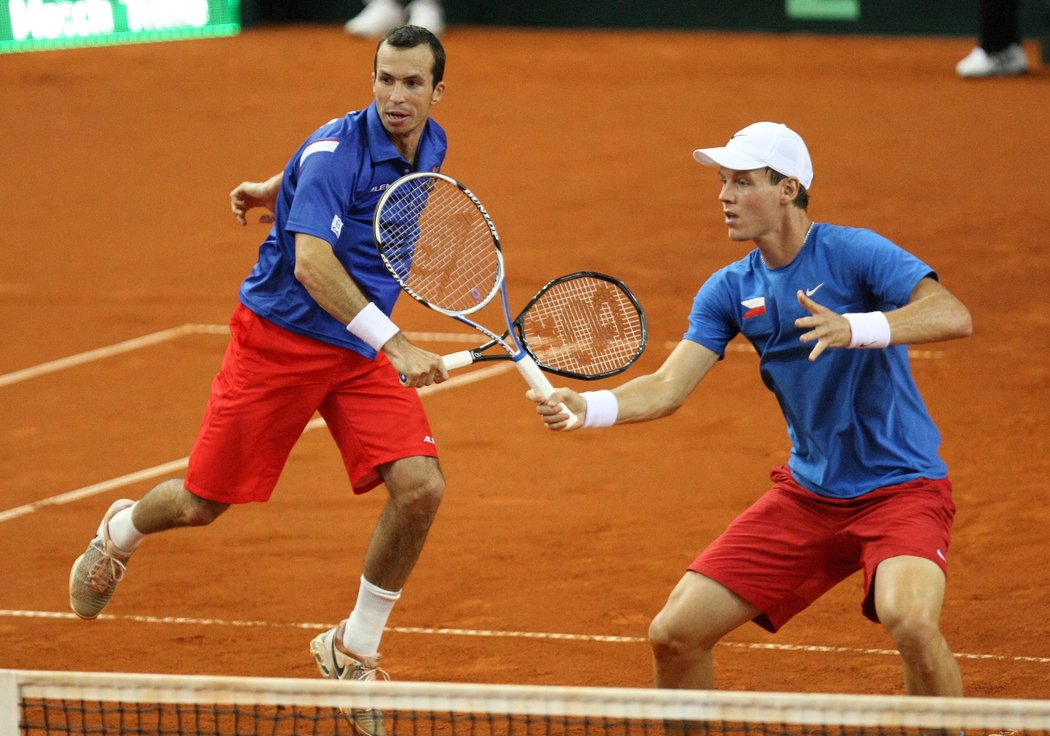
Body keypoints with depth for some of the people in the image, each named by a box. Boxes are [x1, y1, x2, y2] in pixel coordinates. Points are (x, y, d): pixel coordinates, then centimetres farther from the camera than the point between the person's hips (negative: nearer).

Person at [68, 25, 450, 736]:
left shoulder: (432, 147, 1)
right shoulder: (337, 149, -22)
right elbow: (311, 263, -33)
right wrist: (395, 344, -41)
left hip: (362, 353, 5)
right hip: (280, 339, -5)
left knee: (420, 488, -15)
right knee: (202, 504, 5)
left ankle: (355, 649, 4)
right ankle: (121, 532, 43)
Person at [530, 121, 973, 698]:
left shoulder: (852, 253, -14)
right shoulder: (731, 289, 3)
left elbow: (953, 315, -27)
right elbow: (669, 388, -3)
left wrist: (855, 328, -43)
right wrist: (585, 407, -22)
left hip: (899, 487, -6)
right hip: (808, 494, 6)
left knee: (910, 620, -34)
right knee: (674, 634, -2)